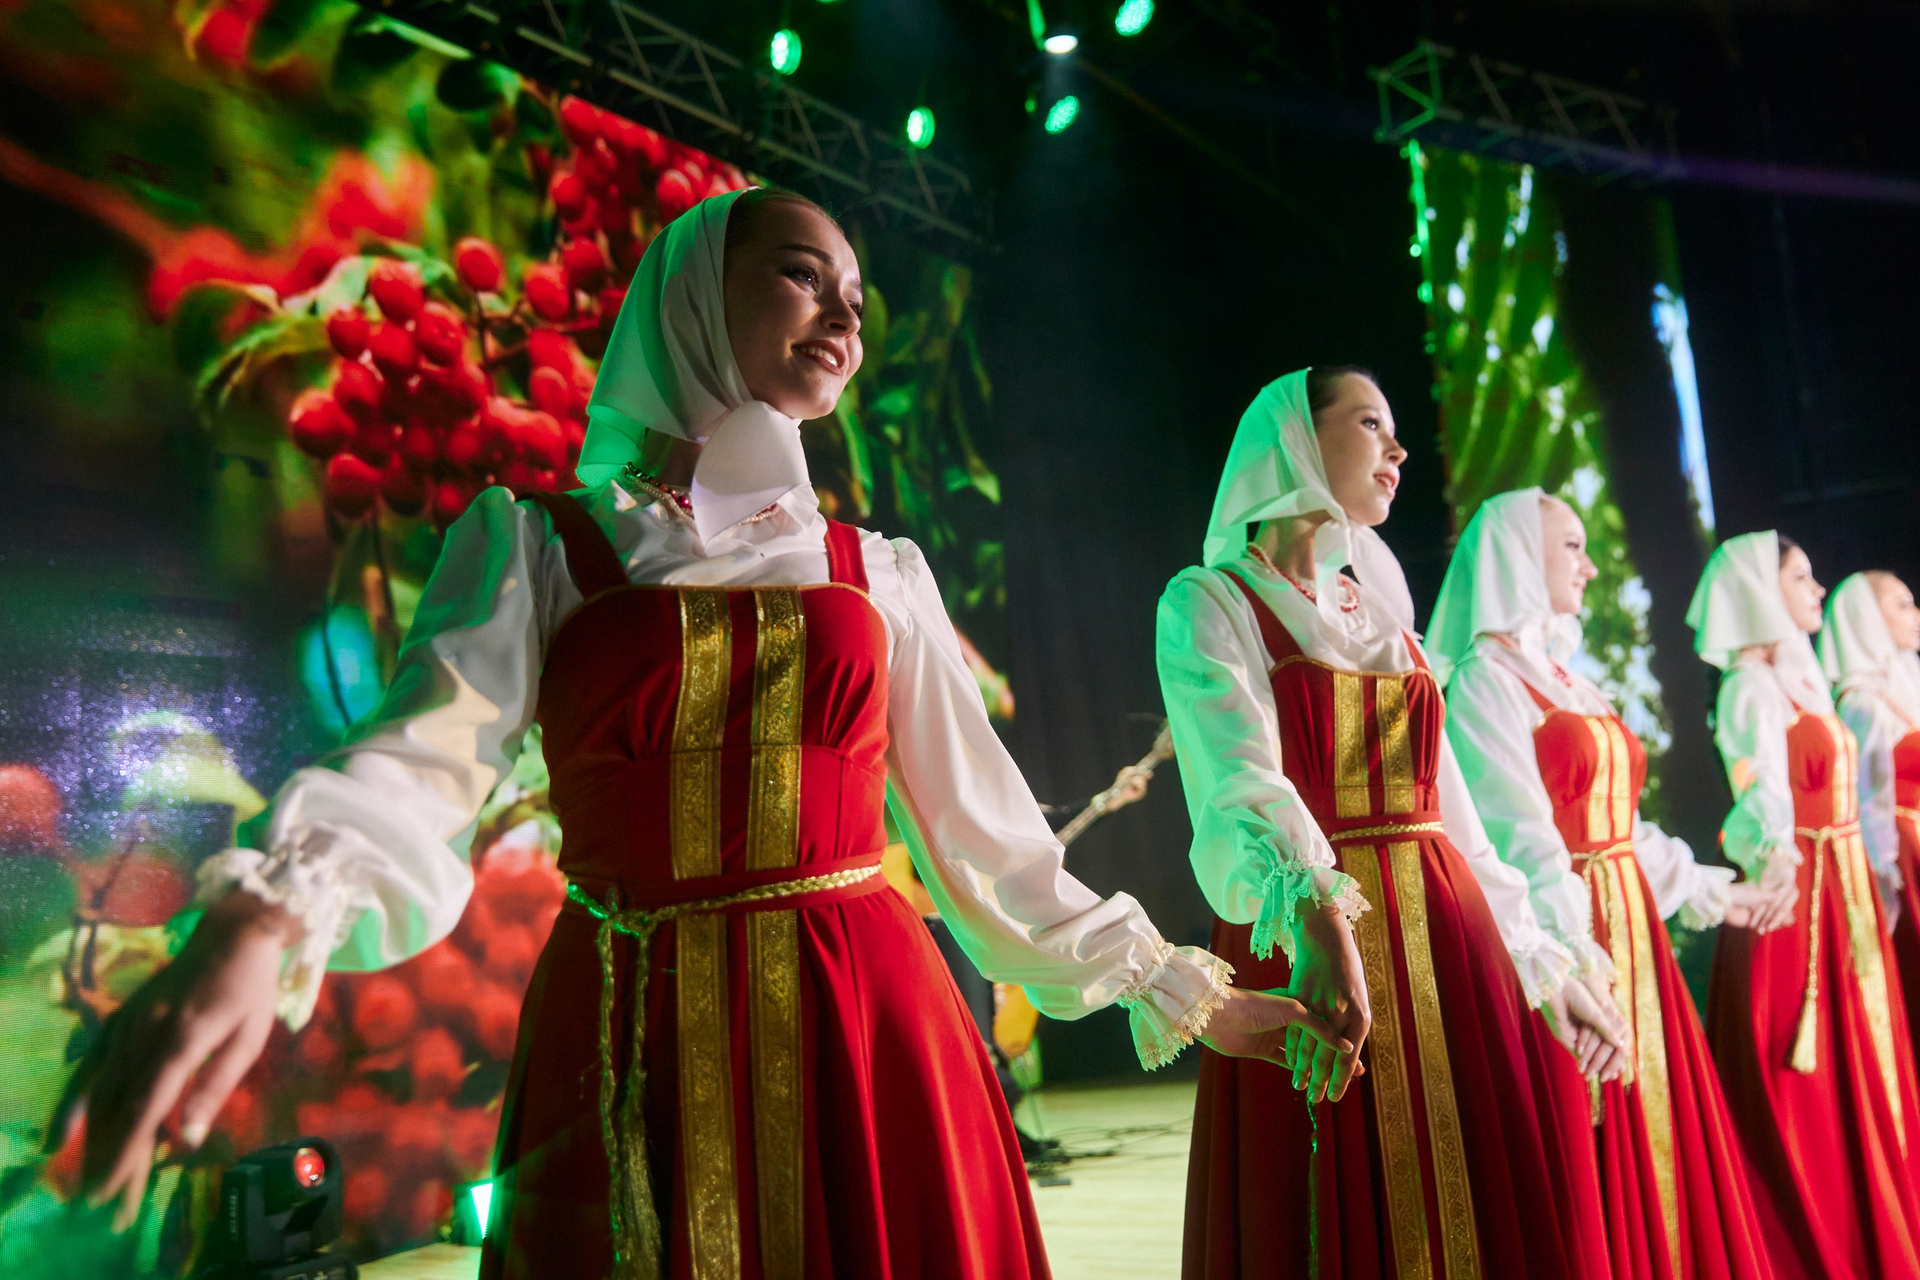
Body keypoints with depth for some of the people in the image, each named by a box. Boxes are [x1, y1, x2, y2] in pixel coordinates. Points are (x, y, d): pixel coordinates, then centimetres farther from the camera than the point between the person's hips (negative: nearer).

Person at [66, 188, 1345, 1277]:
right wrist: (264, 921, -34)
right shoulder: (537, 543, 2)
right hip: (630, 1053, -1)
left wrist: (1179, 990, 10)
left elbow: (987, 826, 10)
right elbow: (423, 764, -13)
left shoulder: (883, 573, 9)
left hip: (872, 1038, 2)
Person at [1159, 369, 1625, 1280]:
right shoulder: (1207, 602, -2)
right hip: (1306, 931, -6)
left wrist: (1545, 966, 15)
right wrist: (1313, 913, -38)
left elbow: (1450, 806, 18)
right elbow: (1241, 783, -20)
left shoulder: (1383, 609, 18)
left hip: (1451, 944, 6)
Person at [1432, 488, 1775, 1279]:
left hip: (1630, 927, 9)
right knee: (1593, 1161, -2)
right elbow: (1522, 838, -21)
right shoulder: (1486, 680, -12)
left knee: (1657, 1146, 14)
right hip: (1569, 942, -9)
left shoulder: (1561, 673, 15)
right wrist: (1575, 959, -29)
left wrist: (1703, 890, 25)